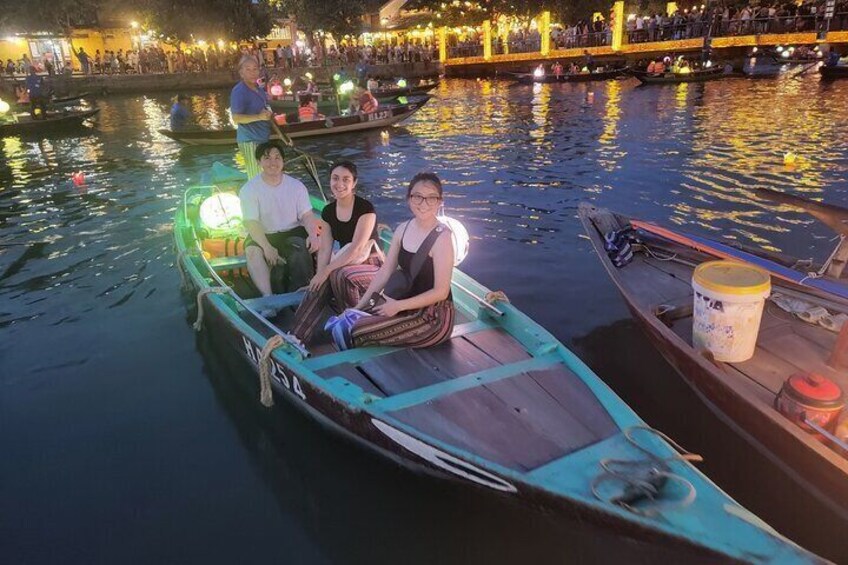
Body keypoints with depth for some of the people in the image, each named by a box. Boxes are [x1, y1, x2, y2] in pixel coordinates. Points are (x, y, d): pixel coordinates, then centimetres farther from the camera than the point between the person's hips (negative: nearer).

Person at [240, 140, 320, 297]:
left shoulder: (296, 186, 2)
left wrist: (313, 235, -25)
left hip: (293, 233, 1)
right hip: (263, 236, -1)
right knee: (252, 250, -32)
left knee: (301, 247, -32)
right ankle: (267, 296, -42)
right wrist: (267, 247, -30)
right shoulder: (249, 189, -5)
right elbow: (251, 222, -14)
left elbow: (307, 215, -3)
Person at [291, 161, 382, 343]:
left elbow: (356, 248, -24)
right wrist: (320, 274, -21)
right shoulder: (328, 211, 3)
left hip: (371, 265, -5)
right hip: (345, 264, 6)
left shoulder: (365, 208, -16)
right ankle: (296, 338, -26)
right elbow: (325, 249, -2)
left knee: (341, 275, -35)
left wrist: (326, 270, -27)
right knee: (319, 285, -24)